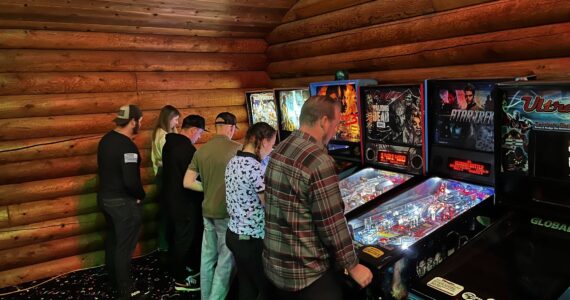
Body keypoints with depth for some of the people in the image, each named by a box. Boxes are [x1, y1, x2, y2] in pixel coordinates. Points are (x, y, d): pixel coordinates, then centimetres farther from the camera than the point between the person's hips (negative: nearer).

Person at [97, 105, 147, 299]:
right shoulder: (127, 146, -25)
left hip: (105, 197, 9)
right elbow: (131, 181, -28)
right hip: (123, 202, -9)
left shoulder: (107, 139, 4)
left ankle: (114, 280, 39)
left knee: (112, 240, 22)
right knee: (124, 246, 3)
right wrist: (141, 195, -10)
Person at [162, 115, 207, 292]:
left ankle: (188, 268, 37)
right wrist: (202, 200, -9)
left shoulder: (169, 143, 6)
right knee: (184, 239, 4)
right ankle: (180, 280, 18)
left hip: (172, 197, 10)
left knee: (181, 237, 22)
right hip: (184, 202, -10)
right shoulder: (187, 149, -25)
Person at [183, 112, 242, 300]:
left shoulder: (201, 151, 3)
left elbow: (188, 183, 3)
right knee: (225, 260, 4)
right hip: (227, 213, -6)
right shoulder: (237, 149, -12)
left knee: (207, 258, 16)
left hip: (207, 211, 6)